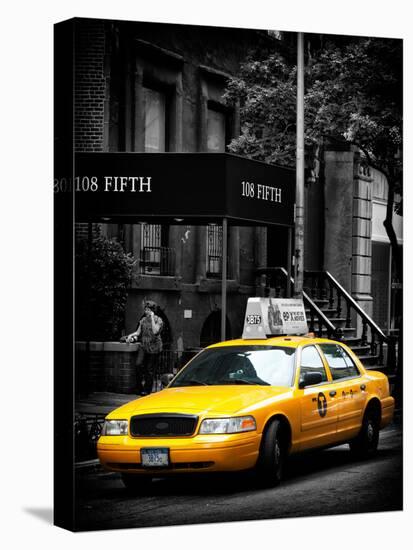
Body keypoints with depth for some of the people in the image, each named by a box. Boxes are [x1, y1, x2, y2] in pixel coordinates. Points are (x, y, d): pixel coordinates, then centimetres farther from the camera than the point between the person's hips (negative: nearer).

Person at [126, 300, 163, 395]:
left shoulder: (158, 320, -5)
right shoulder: (143, 320, 12)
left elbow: (155, 331, -21)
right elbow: (138, 332, 14)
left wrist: (152, 318, -20)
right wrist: (131, 335, -5)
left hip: (154, 349, -5)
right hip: (144, 348, 5)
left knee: (150, 370, -1)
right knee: (139, 369, 1)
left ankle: (147, 390, 7)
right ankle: (140, 389, 12)